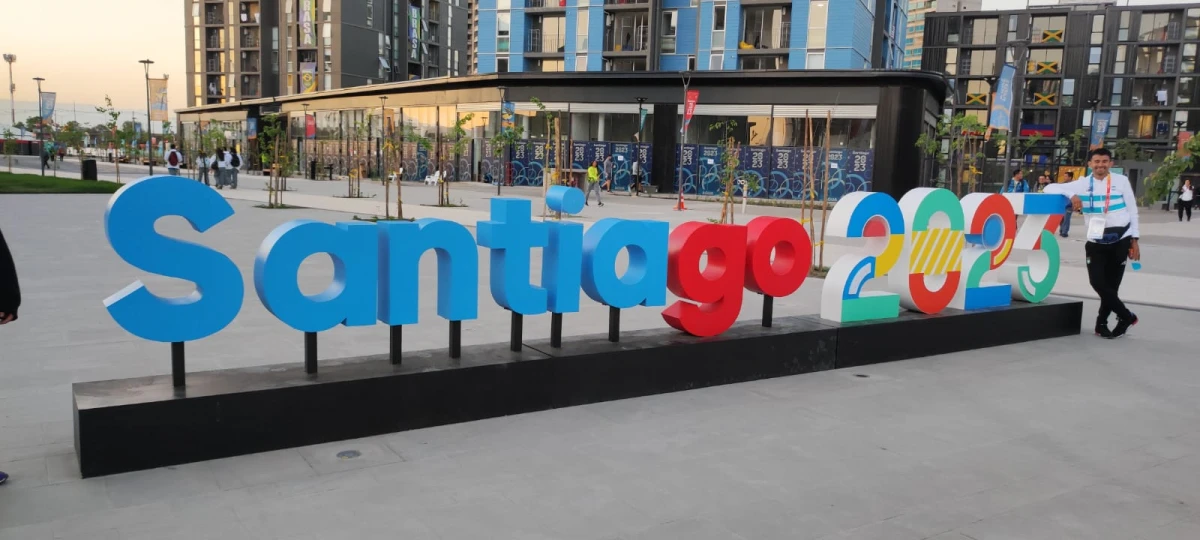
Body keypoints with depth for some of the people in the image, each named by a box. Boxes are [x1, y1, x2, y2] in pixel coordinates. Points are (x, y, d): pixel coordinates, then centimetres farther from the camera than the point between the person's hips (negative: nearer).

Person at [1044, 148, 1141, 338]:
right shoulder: (1083, 184, 1)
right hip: (1096, 241, 1)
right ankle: (1127, 316, 14)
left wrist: (1134, 239, 0)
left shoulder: (1121, 181, 1)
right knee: (1097, 282, -7)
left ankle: (1102, 323, 22)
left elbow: (1132, 210, 5)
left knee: (1111, 284, 5)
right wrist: (1071, 195, -22)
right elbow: (1050, 188, -4)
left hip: (1120, 240, -1)